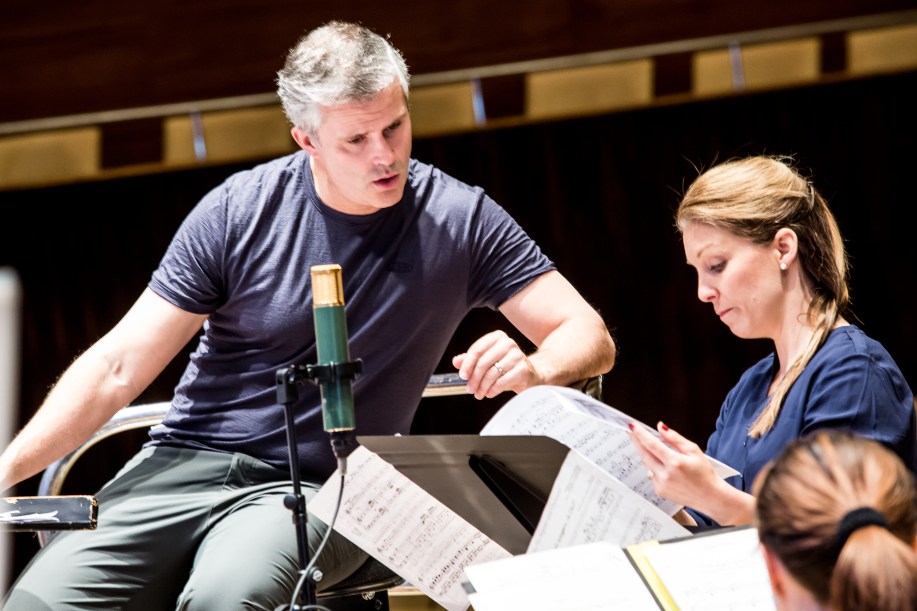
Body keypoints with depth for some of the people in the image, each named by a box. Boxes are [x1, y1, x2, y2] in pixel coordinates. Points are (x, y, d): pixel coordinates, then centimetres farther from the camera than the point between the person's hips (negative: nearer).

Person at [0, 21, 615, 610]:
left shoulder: (460, 220, 1)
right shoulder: (240, 210, 1)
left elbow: (592, 337, 2)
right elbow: (119, 366, 1)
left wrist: (534, 369, -23)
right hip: (185, 463, 2)